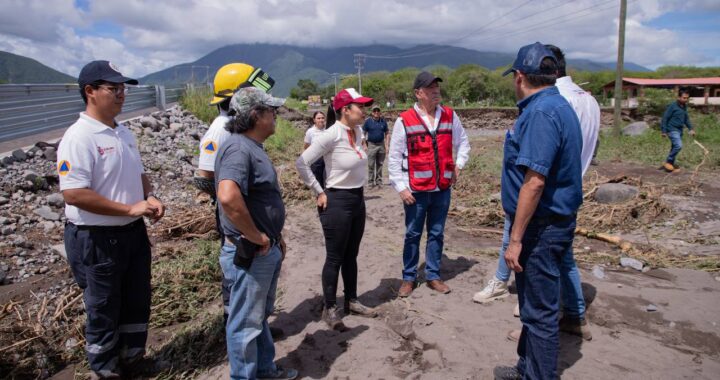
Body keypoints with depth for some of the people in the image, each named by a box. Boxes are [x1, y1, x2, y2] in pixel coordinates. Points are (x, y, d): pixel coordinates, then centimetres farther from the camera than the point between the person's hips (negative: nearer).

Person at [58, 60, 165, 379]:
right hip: (96, 239, -8)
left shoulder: (124, 133, 7)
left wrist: (149, 197, -3)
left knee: (137, 303, 21)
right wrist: (130, 208, -23)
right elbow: (74, 194, -26)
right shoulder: (78, 138, -19)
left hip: (134, 232, 8)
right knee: (104, 311, 11)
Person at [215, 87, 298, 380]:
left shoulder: (253, 147, 11)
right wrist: (257, 237, -27)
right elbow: (228, 198, -40)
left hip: (267, 251, 11)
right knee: (246, 323, 6)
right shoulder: (238, 149, -22)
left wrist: (276, 236, 19)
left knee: (261, 316, 24)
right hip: (250, 253, -10)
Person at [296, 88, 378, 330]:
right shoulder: (330, 136, -19)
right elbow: (302, 163, -21)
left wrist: (358, 190, 15)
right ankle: (329, 309, 19)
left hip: (358, 200, 7)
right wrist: (319, 192, -15)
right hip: (337, 202, -7)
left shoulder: (358, 132, 4)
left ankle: (351, 302, 32)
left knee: (351, 256, 18)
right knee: (335, 258, 4)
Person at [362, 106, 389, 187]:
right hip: (371, 145, -2)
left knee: (380, 164, 8)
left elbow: (387, 134, 10)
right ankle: (370, 181, 5)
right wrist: (365, 145, -5)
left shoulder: (383, 121, 6)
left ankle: (379, 181, 17)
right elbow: (363, 134, 2)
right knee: (371, 165, -2)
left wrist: (386, 145, 2)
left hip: (381, 145, 2)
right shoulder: (368, 121, 0)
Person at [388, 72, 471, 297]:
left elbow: (463, 142, 17)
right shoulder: (404, 120, -8)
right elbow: (394, 158, -6)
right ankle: (409, 278, 21)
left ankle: (433, 276, 25)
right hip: (416, 190, -3)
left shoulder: (450, 116, 4)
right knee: (413, 234, 8)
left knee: (437, 234, 12)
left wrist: (459, 164, 2)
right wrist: (401, 187, -10)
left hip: (443, 188, 4)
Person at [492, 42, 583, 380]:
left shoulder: (541, 112, -20)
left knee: (540, 311, 2)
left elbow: (535, 181, -27)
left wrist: (516, 239, -23)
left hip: (541, 226, -10)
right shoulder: (557, 106, 13)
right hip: (551, 222, 11)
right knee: (534, 305, 21)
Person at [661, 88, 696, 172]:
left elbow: (686, 118, 21)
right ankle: (668, 162, -8)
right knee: (678, 146, -20)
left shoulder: (684, 106, 10)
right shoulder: (672, 106, -13)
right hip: (672, 130, -8)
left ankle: (671, 164, 22)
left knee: (674, 147, 11)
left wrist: (690, 129, 13)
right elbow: (665, 118, -12)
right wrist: (664, 131, -13)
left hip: (679, 130, 8)